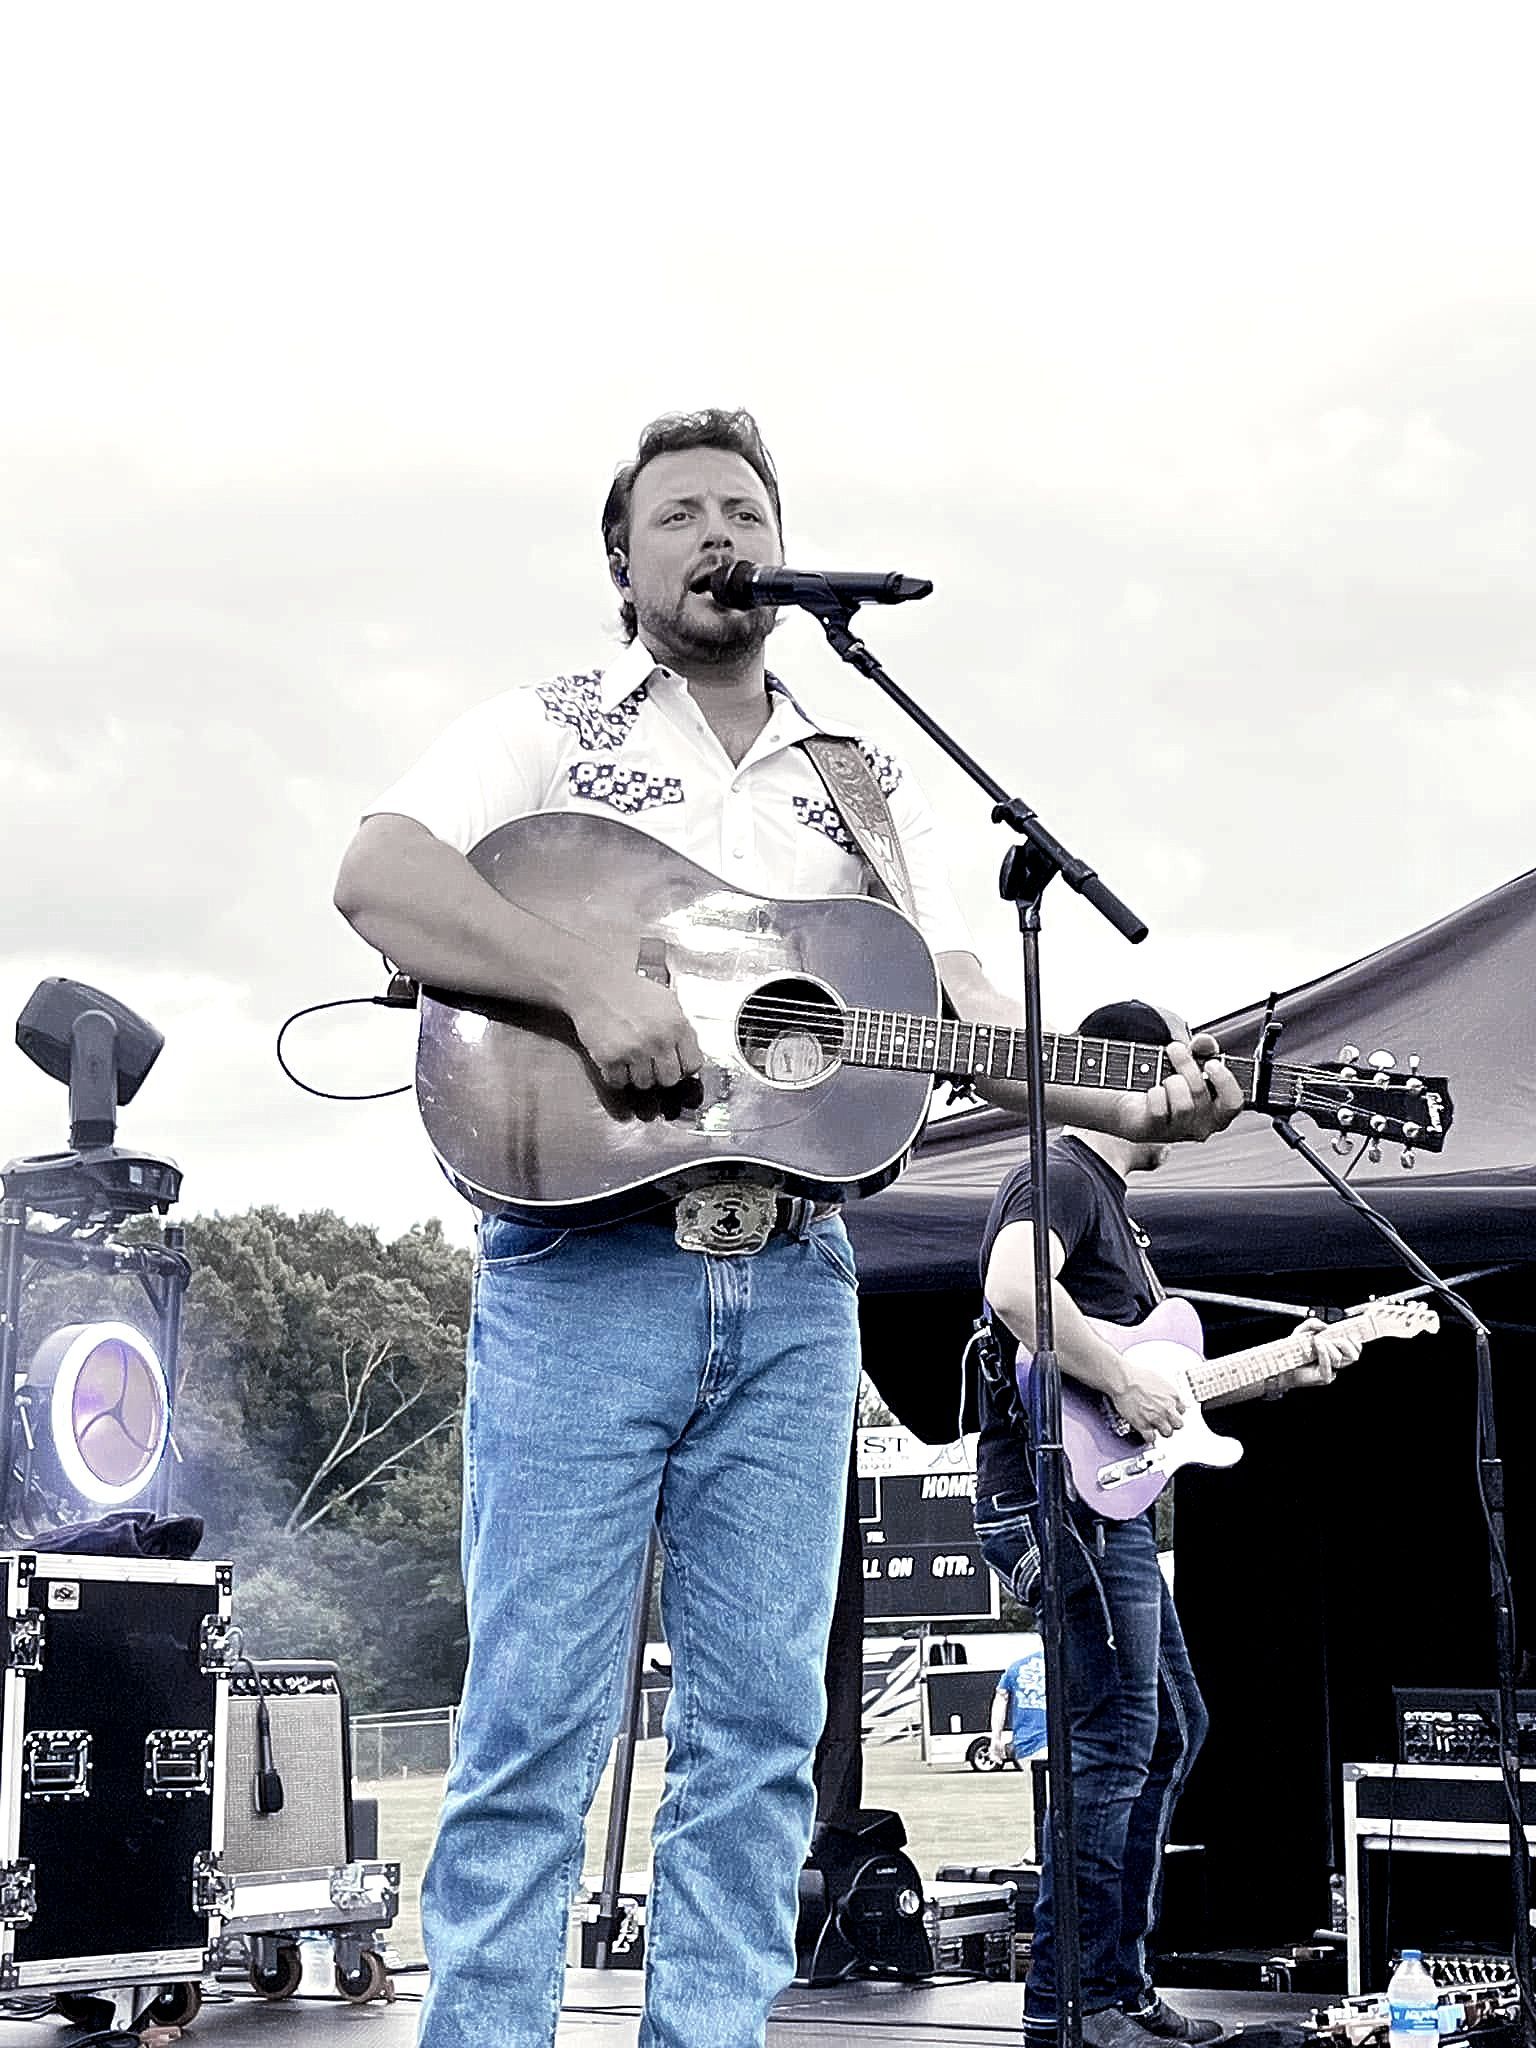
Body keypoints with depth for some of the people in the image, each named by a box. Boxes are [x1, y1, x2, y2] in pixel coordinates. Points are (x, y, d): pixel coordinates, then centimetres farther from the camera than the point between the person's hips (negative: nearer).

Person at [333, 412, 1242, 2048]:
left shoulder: (867, 789, 18)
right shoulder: (547, 732, 7)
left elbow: (965, 1012, 8)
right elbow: (377, 875, -10)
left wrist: (1132, 1106, -11)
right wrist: (592, 982, -23)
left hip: (793, 1284, 4)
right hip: (583, 1259, -4)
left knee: (760, 1719, 5)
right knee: (536, 1714, -4)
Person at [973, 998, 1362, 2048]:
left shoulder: (1110, 1201, 24)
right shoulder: (1061, 1177, -9)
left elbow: (1162, 1377, 25)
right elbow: (1013, 1290, -31)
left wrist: (1283, 1371, 18)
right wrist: (1127, 1382, -24)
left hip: (1109, 1501, 11)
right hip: (1057, 1491, -11)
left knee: (1173, 1729, 14)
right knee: (1116, 1744, -12)